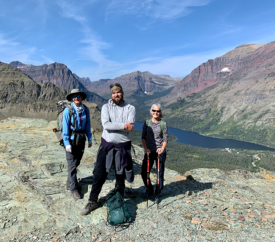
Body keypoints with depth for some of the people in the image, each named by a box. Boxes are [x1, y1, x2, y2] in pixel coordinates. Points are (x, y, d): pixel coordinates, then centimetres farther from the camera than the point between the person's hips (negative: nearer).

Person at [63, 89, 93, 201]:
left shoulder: (85, 109, -1)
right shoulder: (68, 110, -13)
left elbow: (88, 125, 6)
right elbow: (65, 127, -12)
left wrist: (89, 139, 5)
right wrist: (67, 143, -14)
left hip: (81, 139, 5)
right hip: (71, 140, -5)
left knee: (76, 163, 15)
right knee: (72, 164, 0)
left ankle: (69, 183, 35)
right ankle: (73, 188, 13)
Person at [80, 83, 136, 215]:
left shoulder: (130, 108, 0)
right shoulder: (106, 107, 1)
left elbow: (130, 127, -16)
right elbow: (106, 124, -16)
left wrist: (113, 126, -18)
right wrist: (124, 126, -20)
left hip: (123, 146, 0)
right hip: (106, 145, 0)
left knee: (120, 176, 13)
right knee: (99, 174, 6)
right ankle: (92, 201, 25)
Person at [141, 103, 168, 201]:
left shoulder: (163, 123, 0)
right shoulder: (147, 122, 4)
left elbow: (165, 139, -1)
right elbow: (143, 137, 2)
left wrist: (162, 148, -18)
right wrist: (145, 148, -12)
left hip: (160, 152, -2)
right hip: (149, 151, 2)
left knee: (160, 173, 4)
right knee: (144, 172, 5)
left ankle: (158, 192, 25)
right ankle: (149, 190, 29)